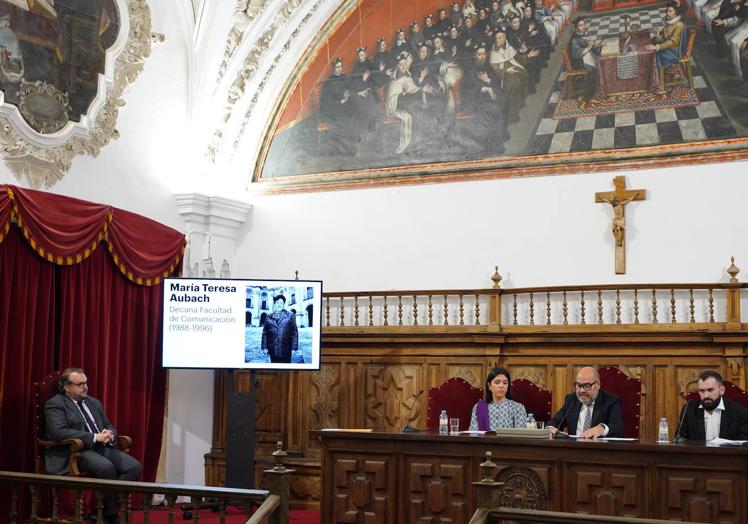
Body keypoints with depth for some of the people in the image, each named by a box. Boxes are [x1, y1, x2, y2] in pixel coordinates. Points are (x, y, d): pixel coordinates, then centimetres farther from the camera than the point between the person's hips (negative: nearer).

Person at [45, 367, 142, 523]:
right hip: (74, 451, -7)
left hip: (102, 448, 7)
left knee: (134, 466, -18)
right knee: (106, 467, -35)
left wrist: (110, 435, -4)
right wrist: (94, 437, -20)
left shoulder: (94, 403, 22)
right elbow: (59, 432, -16)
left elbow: (109, 426, 24)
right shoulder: (55, 404, -1)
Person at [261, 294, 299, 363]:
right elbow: (265, 333, 11)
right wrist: (264, 347, 6)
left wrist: (294, 348, -5)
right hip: (273, 351, 2)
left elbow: (294, 332, 0)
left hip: (285, 351, -2)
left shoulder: (290, 316, 2)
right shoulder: (269, 317, 9)